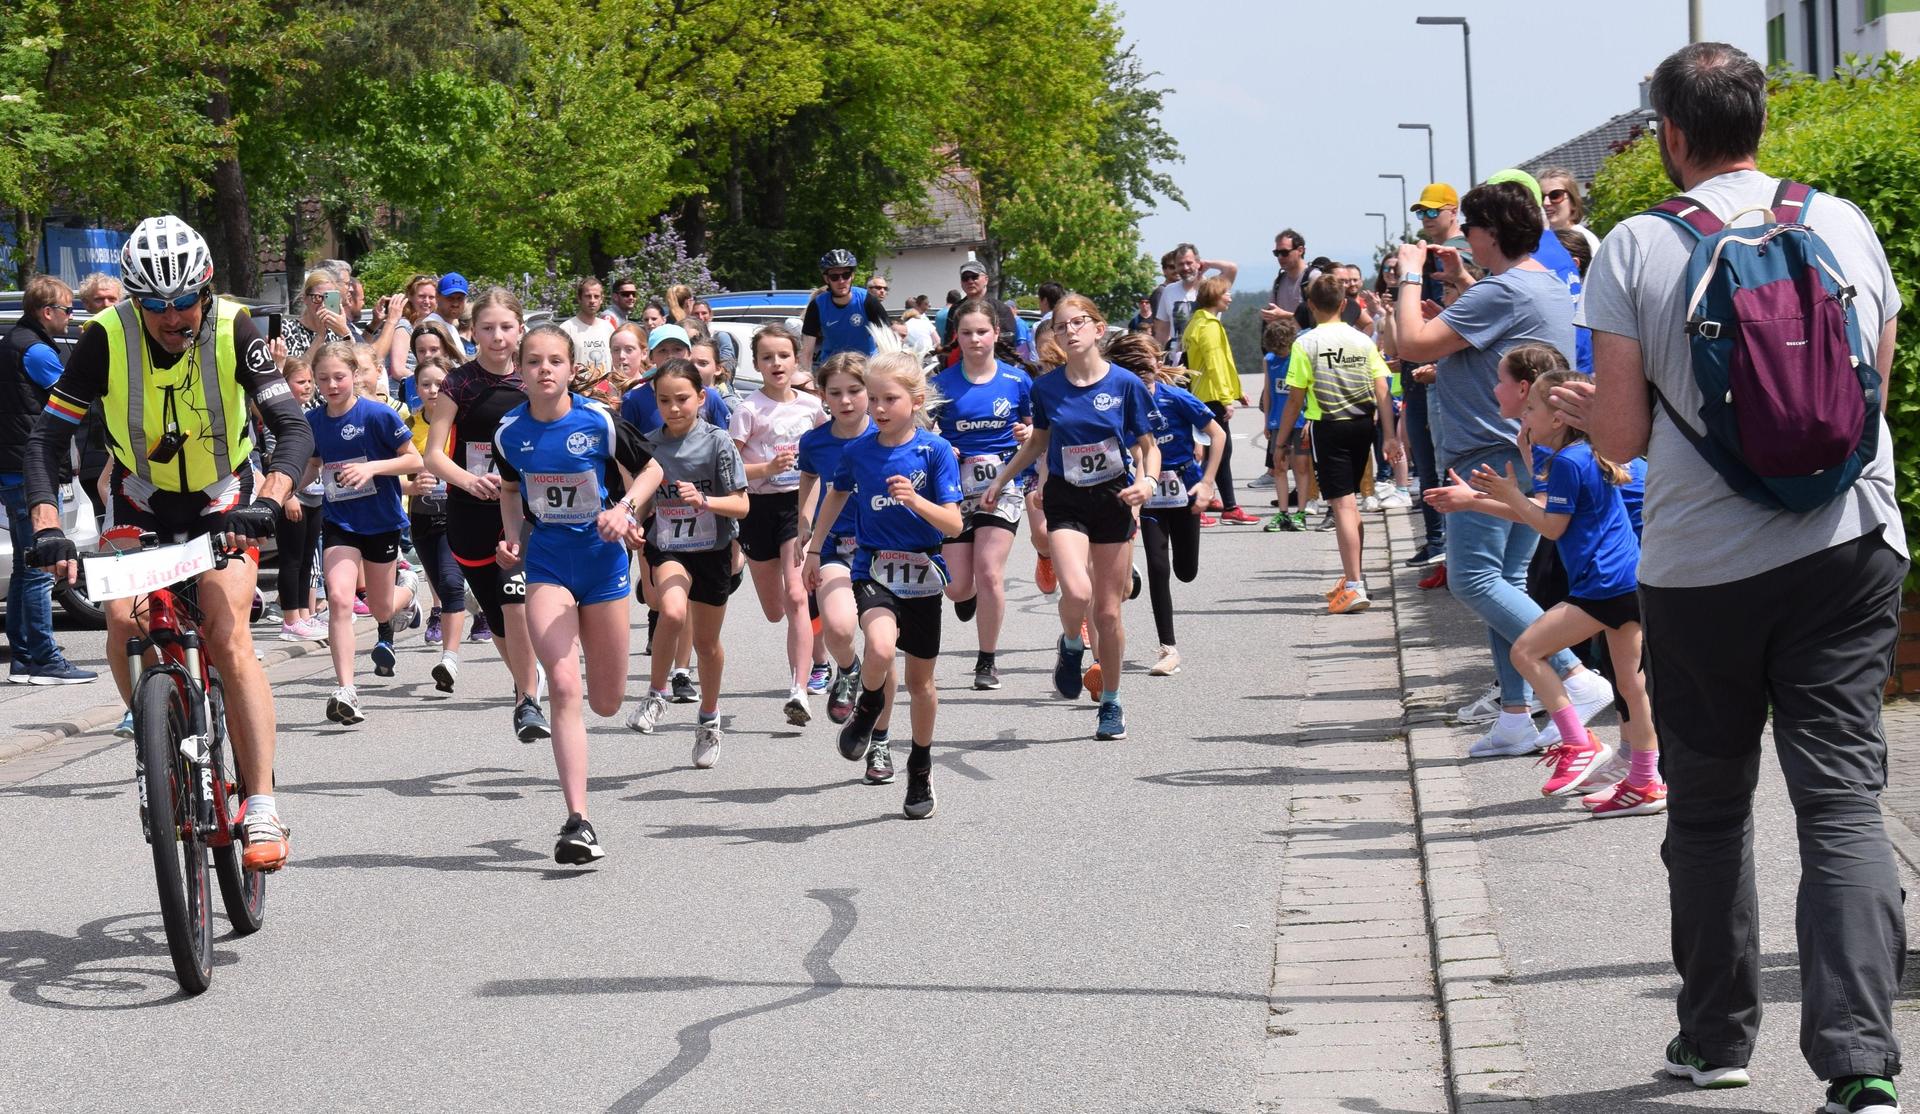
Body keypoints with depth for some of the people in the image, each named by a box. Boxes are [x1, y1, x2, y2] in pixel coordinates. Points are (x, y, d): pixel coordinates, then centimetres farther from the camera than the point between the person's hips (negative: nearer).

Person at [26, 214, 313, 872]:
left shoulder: (233, 330, -22)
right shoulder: (107, 337, -21)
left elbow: (294, 429, -26)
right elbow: (47, 437, -17)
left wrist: (270, 499, -44)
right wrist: (46, 527, -32)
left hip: (221, 501, -1)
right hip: (140, 501, 1)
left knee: (228, 636, -20)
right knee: (123, 621, -23)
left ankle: (262, 811, -19)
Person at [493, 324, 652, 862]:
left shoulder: (599, 423, -12)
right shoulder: (509, 431, -4)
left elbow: (646, 471, 2)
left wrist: (625, 508, -15)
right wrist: (513, 536, -1)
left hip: (602, 558, 0)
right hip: (546, 563, 0)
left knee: (606, 703, 9)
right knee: (564, 687, -17)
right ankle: (578, 822, -18)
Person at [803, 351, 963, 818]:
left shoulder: (934, 451, -10)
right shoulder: (858, 451, -2)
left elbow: (954, 524, -14)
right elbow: (837, 494, 19)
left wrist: (914, 499, -30)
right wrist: (814, 548, 24)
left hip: (922, 573, 0)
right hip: (872, 569, 0)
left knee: (920, 679, 12)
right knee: (880, 648, -31)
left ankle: (921, 768, 33)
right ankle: (867, 711, 2)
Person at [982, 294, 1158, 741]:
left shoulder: (1124, 384, -7)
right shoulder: (1047, 387, -1)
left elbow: (1148, 446, 1)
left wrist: (1148, 481, -18)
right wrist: (1000, 481, 19)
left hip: (1113, 499, 0)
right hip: (1066, 500, 0)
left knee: (1108, 612, 4)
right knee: (1077, 592, -25)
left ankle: (1111, 704, 23)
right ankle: (1071, 646, 10)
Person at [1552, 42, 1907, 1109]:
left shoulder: (1635, 249, -4)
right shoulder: (1845, 225, 4)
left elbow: (1623, 439, -4)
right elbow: (1873, 392, 14)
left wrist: (1579, 404, 17)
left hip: (1700, 568, -1)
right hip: (1849, 549, 1)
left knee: (1709, 809, 15)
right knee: (1844, 801, -2)